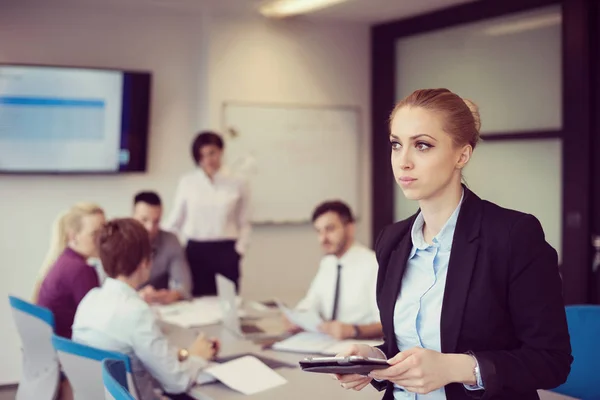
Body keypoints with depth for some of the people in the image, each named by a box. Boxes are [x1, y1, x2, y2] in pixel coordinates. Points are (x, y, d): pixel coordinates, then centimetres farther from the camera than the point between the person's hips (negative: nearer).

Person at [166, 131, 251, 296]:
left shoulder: (238, 184, 2)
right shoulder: (187, 182, 3)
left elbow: (244, 224, 8)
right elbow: (175, 222, 9)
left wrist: (239, 250, -3)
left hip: (225, 253, 0)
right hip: (196, 251, 1)